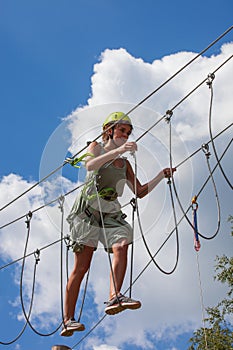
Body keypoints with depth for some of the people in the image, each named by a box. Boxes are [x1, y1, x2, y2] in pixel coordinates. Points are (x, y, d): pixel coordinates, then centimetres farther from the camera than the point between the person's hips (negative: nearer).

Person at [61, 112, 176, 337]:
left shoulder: (125, 163, 22)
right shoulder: (96, 148, 7)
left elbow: (140, 192, 22)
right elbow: (90, 165, -17)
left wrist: (161, 176, 14)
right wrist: (118, 150, -26)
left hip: (111, 213, 5)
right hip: (88, 209, -5)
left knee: (122, 245, -26)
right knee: (82, 266, -9)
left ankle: (114, 298, -33)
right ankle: (68, 320, -5)